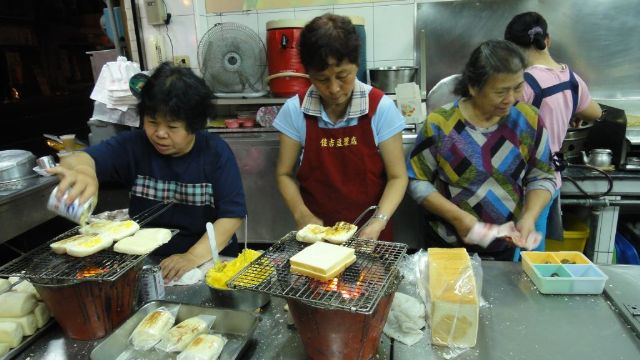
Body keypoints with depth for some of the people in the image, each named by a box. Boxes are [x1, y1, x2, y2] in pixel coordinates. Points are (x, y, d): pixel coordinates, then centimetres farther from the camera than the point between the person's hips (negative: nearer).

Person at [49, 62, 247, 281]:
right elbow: (81, 159, -18)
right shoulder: (133, 145, -4)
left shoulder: (216, 152, -9)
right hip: (145, 260, 4)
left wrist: (195, 257, -24)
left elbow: (232, 215, -12)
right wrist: (81, 171, -41)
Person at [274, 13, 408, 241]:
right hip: (316, 234, 2)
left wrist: (379, 222, -19)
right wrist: (302, 215, -14)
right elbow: (284, 174, 1)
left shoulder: (381, 108, -10)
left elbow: (397, 176, -5)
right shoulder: (295, 110, -7)